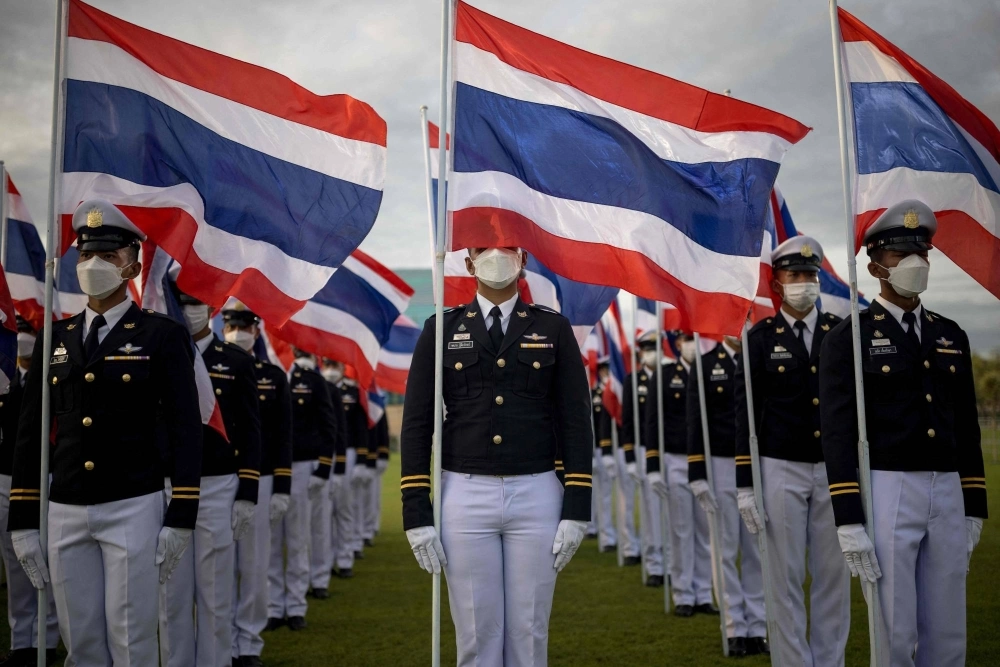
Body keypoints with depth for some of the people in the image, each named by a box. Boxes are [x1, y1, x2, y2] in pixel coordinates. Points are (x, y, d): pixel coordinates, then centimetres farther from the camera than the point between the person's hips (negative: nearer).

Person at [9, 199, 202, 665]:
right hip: (65, 513, 4)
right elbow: (30, 432, 11)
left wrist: (181, 520, -12)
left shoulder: (163, 336, -3)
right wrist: (22, 522, 7)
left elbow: (185, 429, -6)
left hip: (134, 509, -4)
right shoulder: (55, 340, 10)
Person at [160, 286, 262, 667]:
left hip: (218, 489, -2)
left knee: (215, 596, 4)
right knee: (172, 596, 8)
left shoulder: (237, 361, 3)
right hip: (166, 488, 2)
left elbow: (251, 431, 1)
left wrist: (247, 496, -5)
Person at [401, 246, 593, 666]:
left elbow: (576, 422, 2)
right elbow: (416, 424, 1)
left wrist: (576, 510, -5)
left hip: (536, 498, 0)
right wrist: (416, 515, -5)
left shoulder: (554, 329, 5)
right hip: (465, 498, 0)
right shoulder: (440, 331, 4)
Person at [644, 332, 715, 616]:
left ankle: (704, 595, 15)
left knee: (705, 529, 6)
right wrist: (653, 467, -7)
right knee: (681, 531, 3)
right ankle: (683, 596, 11)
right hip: (676, 462, -2)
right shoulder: (664, 375, 2)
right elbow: (652, 422, -1)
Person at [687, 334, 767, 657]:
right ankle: (736, 630, 11)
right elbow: (695, 422, -3)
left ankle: (758, 628, 15)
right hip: (720, 466, -2)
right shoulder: (705, 365, 1)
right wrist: (697, 476, -9)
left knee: (758, 551, 6)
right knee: (727, 551, 3)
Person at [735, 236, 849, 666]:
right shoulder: (760, 337, -1)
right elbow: (745, 414, -3)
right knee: (786, 579, 2)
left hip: (835, 470, 2)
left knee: (833, 577, 7)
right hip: (780, 470, -2)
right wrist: (744, 485, -7)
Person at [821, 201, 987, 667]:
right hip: (886, 494, -5)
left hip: (948, 494, 5)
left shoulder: (951, 336, 13)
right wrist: (848, 521, -16)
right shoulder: (847, 338, -4)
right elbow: (838, 431, -10)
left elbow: (966, 426, 15)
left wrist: (973, 507, 12)